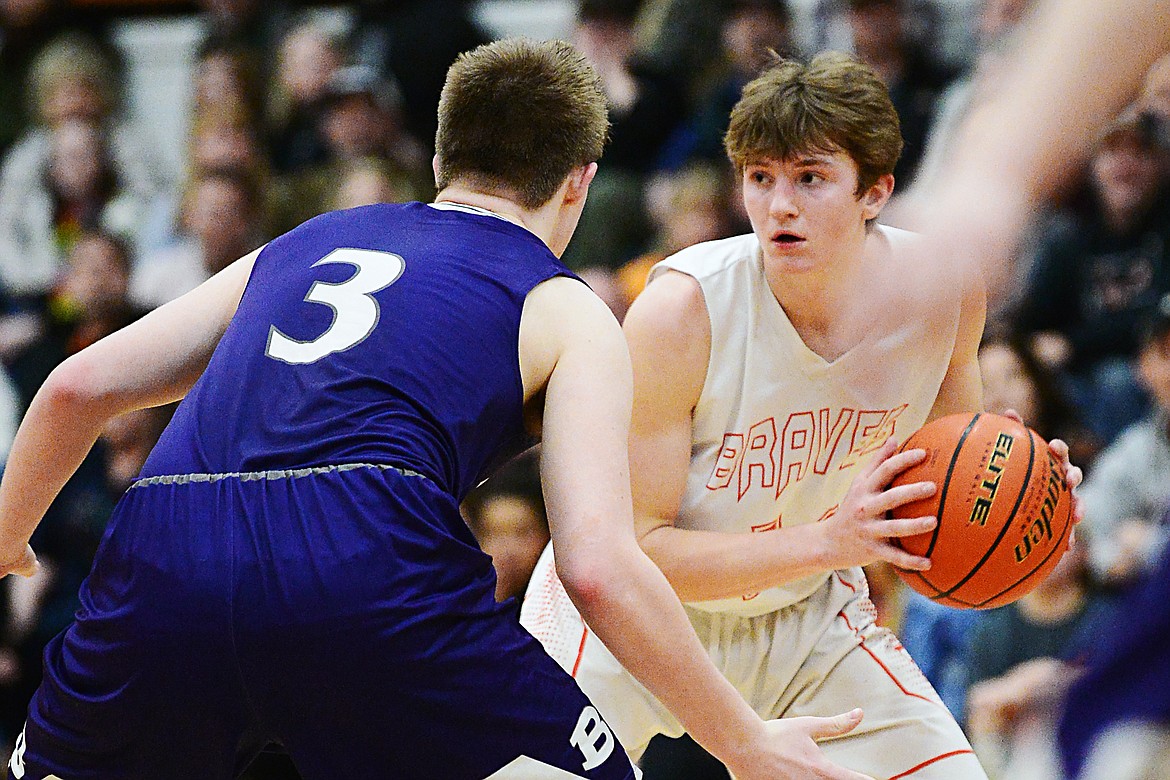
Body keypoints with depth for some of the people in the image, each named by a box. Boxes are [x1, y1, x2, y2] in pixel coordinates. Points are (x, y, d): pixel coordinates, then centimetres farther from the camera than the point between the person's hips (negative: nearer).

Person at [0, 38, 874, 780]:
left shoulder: (301, 245, 31)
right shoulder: (565, 314, 18)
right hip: (361, 563, -4)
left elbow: (79, 388, 25)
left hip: (159, 563, 4)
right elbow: (597, 566, 4)